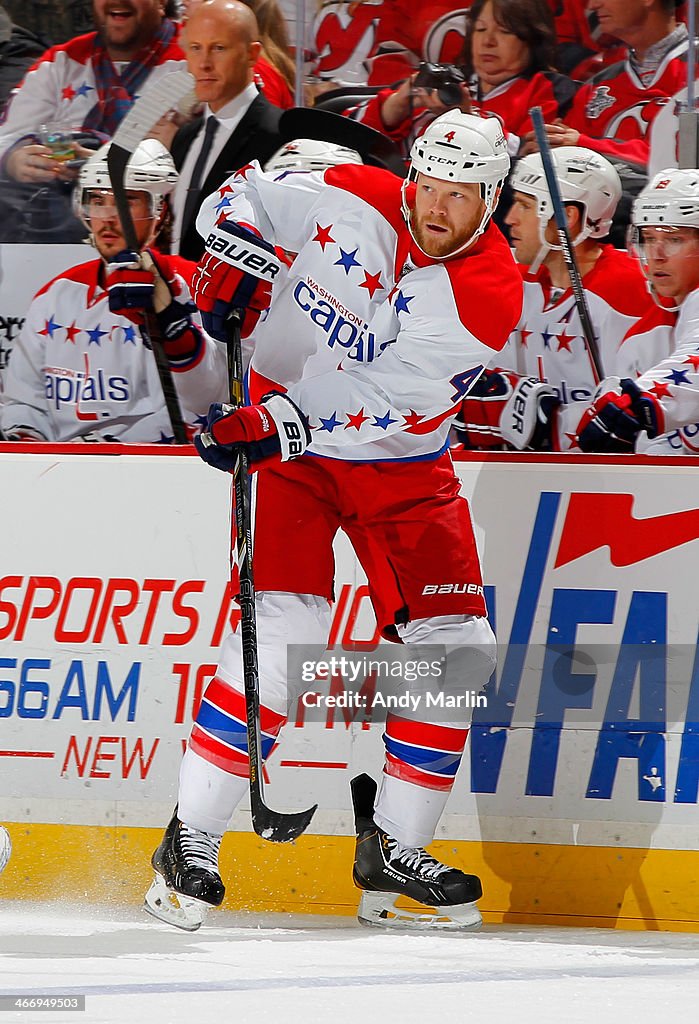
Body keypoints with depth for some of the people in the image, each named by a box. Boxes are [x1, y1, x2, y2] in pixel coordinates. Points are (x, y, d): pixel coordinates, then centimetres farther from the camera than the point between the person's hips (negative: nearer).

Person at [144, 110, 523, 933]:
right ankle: (189, 843, -11)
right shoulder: (351, 201, -14)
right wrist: (236, 251, -18)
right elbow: (243, 194, 3)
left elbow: (392, 406, -25)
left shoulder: (491, 294, -17)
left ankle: (392, 851, 13)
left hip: (401, 465, 2)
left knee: (457, 649, -4)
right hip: (284, 435, -2)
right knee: (283, 629, -19)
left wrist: (278, 425, -33)